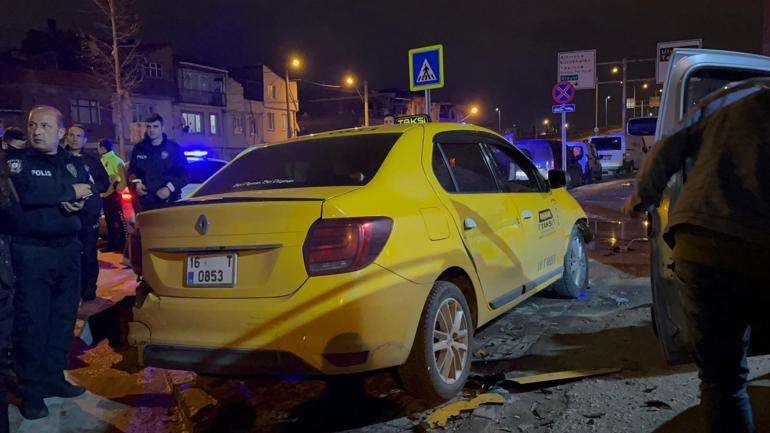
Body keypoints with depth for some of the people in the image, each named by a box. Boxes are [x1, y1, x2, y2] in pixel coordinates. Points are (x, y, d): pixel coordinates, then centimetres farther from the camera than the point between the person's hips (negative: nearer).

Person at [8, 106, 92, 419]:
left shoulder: (71, 164, 12)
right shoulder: (17, 161, -4)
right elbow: (23, 192, -23)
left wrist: (81, 204, -9)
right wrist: (70, 191, -15)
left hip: (68, 250, 5)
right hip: (31, 254, -5)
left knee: (63, 319, 11)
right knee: (32, 322, -1)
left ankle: (53, 378, 24)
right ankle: (31, 391, 8)